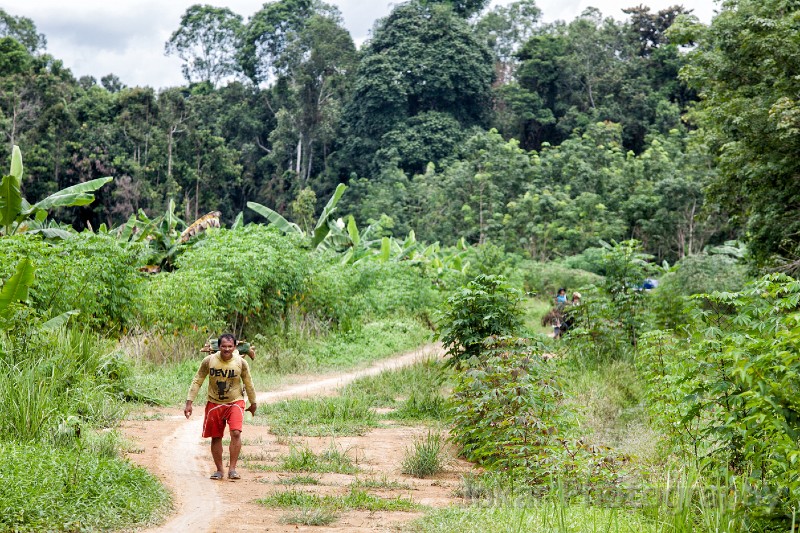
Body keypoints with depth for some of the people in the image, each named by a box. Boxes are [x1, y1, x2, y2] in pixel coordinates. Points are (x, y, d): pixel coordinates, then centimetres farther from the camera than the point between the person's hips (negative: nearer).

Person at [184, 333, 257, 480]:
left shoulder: (241, 363, -10)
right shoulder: (208, 361, -11)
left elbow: (248, 384, 6)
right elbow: (197, 381, -3)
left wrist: (253, 403, 16)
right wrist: (189, 403, -7)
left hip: (235, 402, -1)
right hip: (214, 403, 1)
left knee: (236, 433, -19)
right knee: (216, 437, 7)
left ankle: (232, 469, -12)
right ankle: (219, 470, 22)